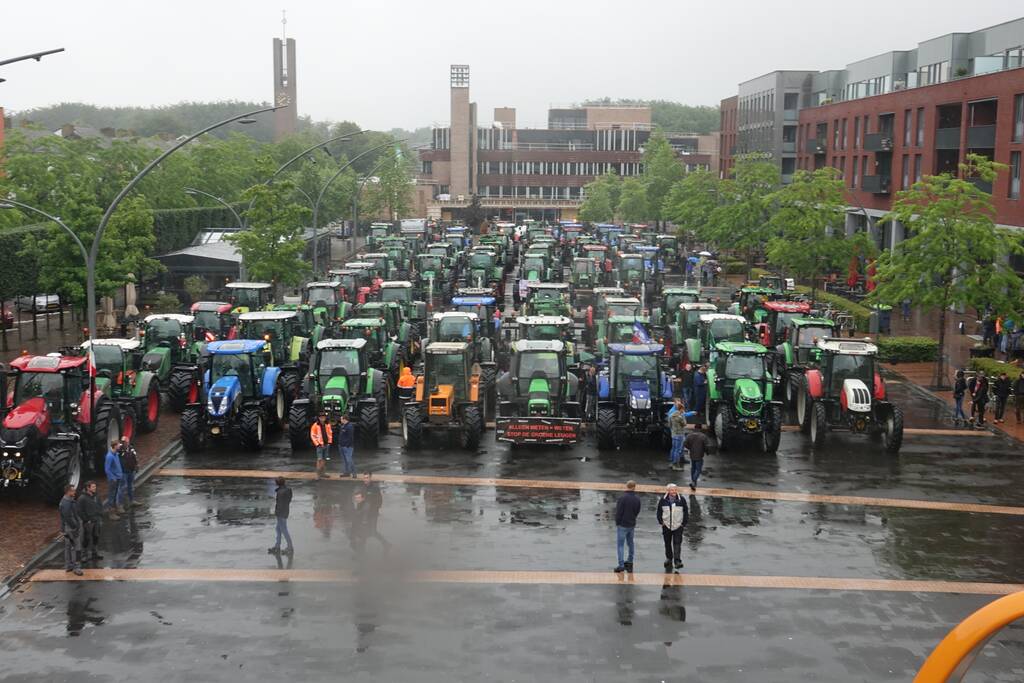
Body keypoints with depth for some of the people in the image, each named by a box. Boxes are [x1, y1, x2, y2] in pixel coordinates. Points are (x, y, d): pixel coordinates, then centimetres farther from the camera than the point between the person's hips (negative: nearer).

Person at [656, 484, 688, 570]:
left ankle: (677, 561, -12)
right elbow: (659, 511, 7)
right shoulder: (663, 500, -3)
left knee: (677, 543, -10)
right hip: (666, 525, 2)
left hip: (678, 526, -2)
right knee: (667, 543, 14)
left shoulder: (681, 500, -5)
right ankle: (669, 558, 31)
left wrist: (684, 523, -2)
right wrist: (661, 521, -1)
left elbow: (686, 512, 3)